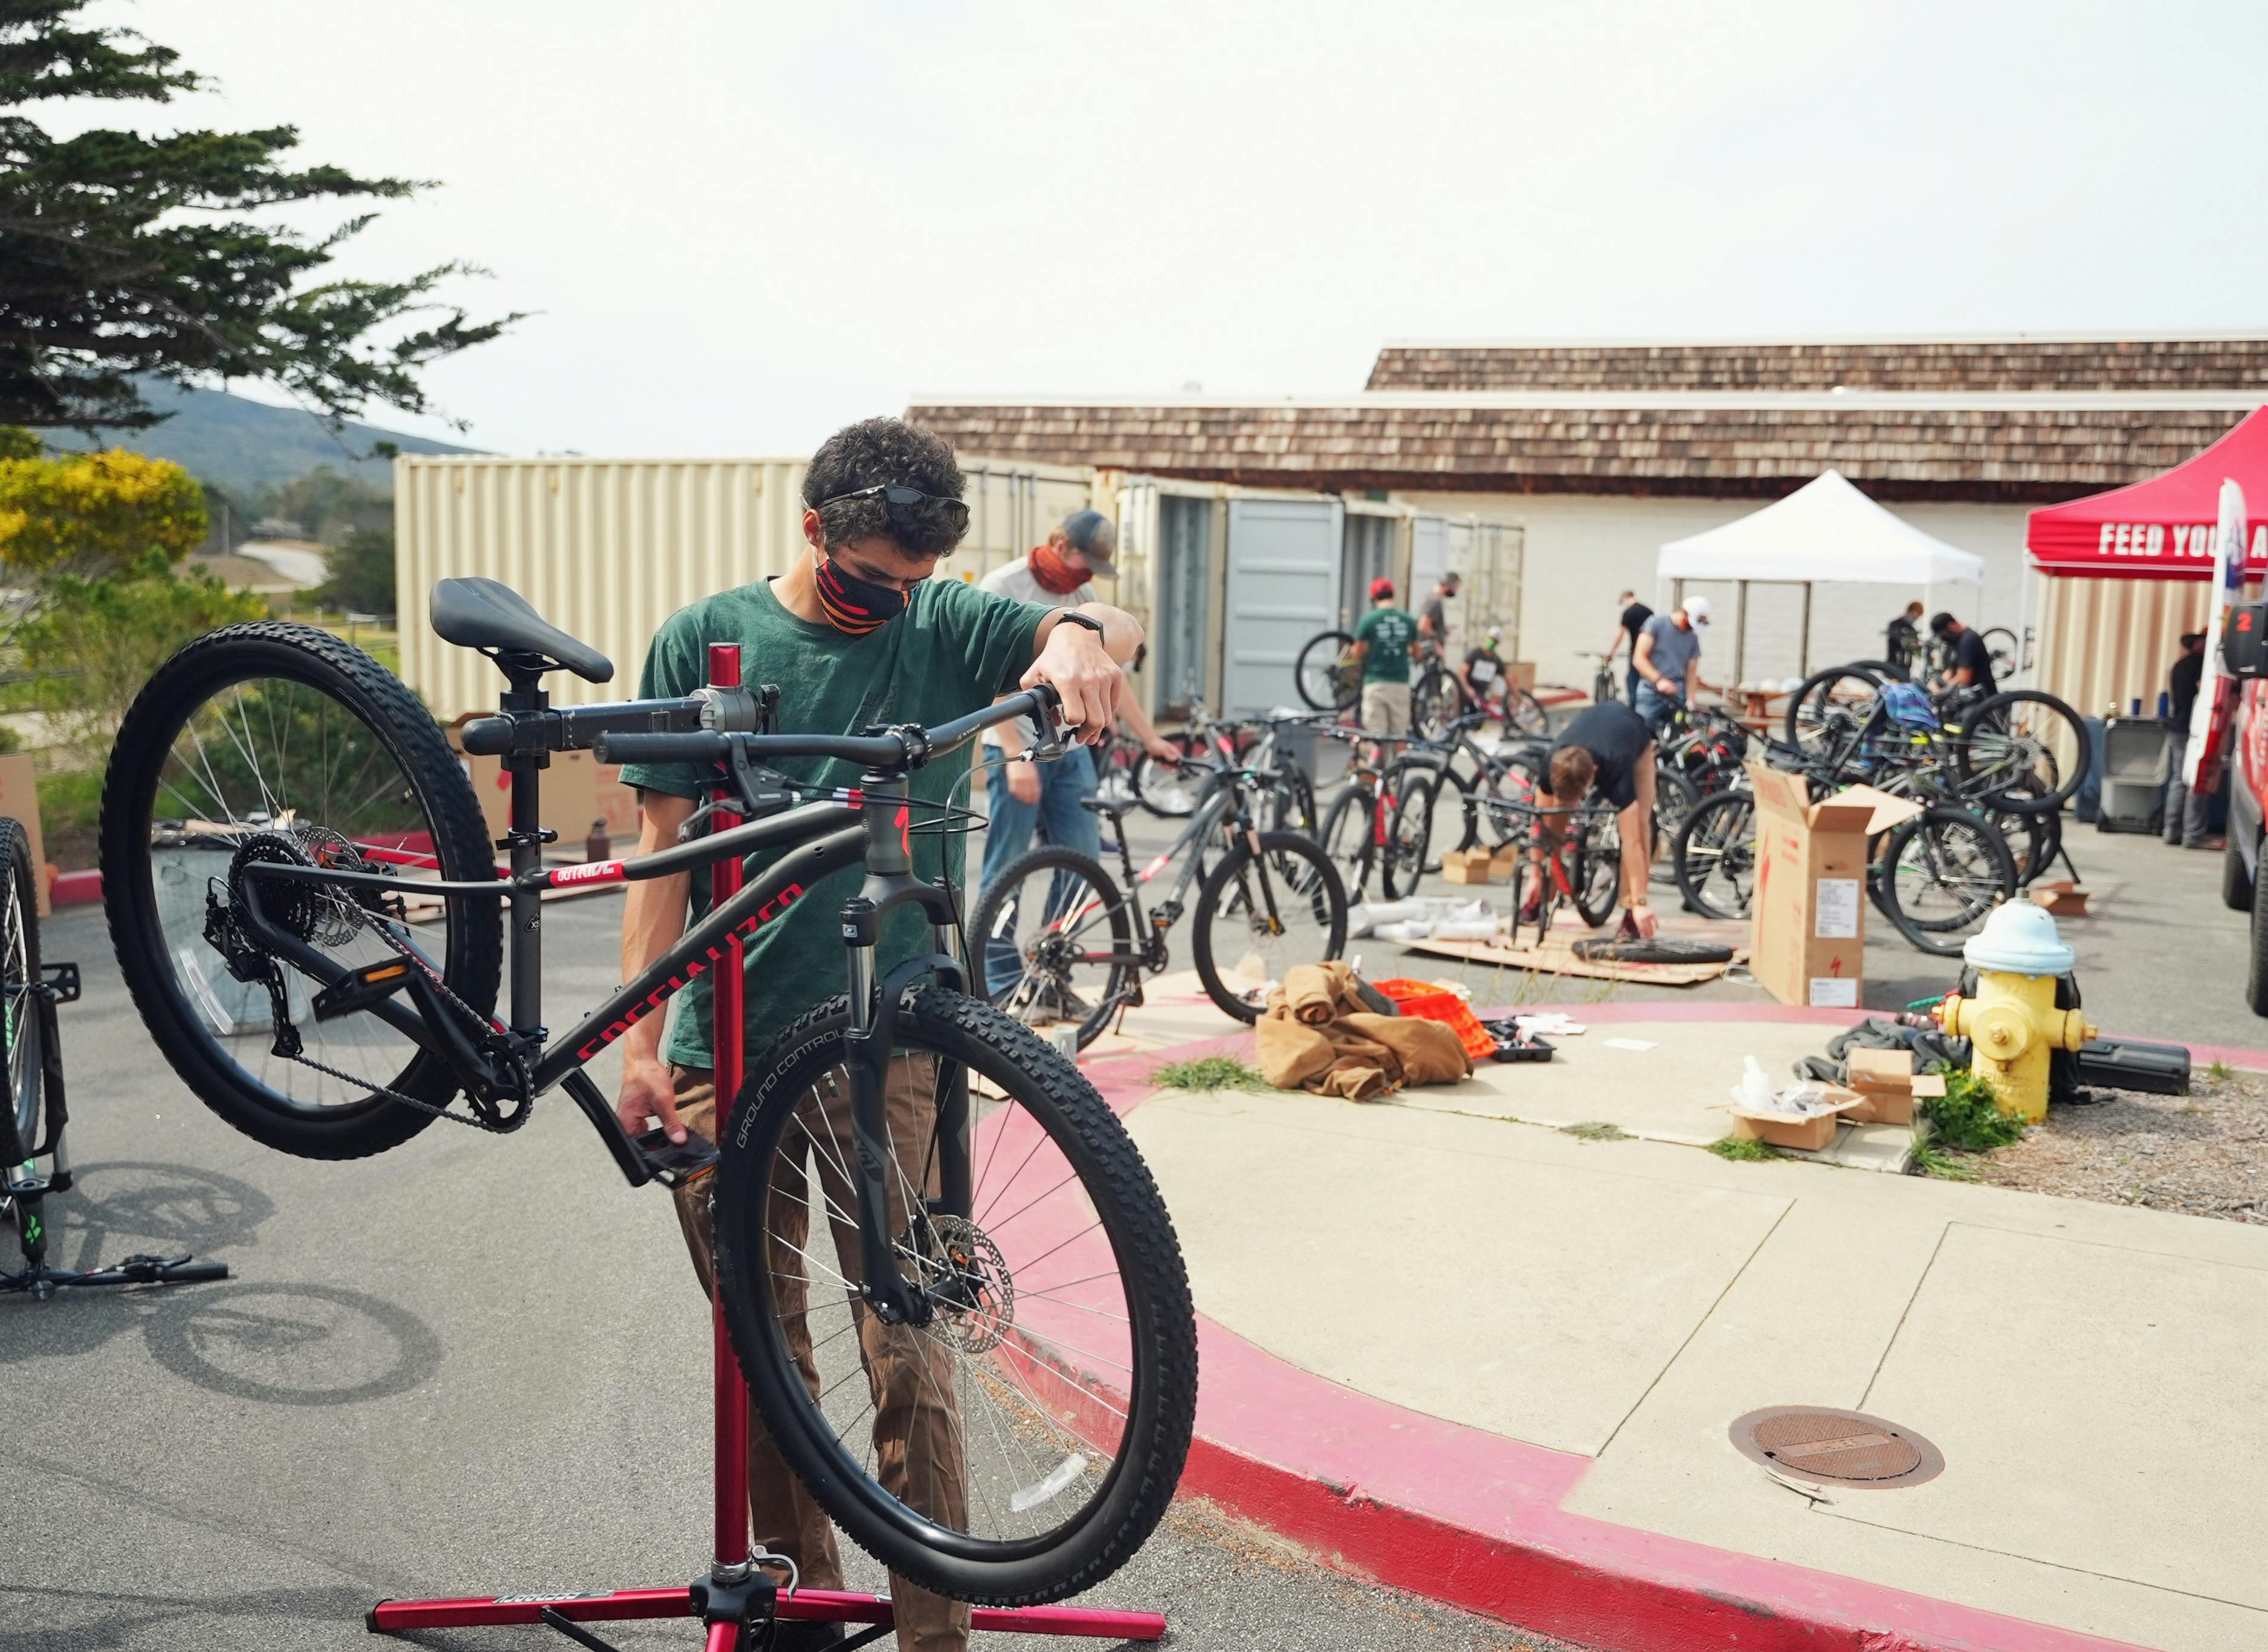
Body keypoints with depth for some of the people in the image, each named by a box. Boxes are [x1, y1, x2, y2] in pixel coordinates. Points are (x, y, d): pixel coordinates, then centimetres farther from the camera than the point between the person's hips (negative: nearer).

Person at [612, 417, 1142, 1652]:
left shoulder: (943, 627, 2)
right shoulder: (704, 641, 3)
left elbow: (1115, 628, -12)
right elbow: (665, 852, 2)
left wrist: (1080, 636, -37)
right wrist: (642, 1043, -4)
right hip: (724, 1052, 2)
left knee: (907, 1358, -3)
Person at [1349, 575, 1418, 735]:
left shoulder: (1368, 620, -5)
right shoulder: (1408, 620, 4)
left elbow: (1358, 654, 0)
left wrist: (1352, 651, 22)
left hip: (1376, 684, -3)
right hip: (1401, 684, 3)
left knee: (1376, 734, 0)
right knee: (1400, 735, 8)